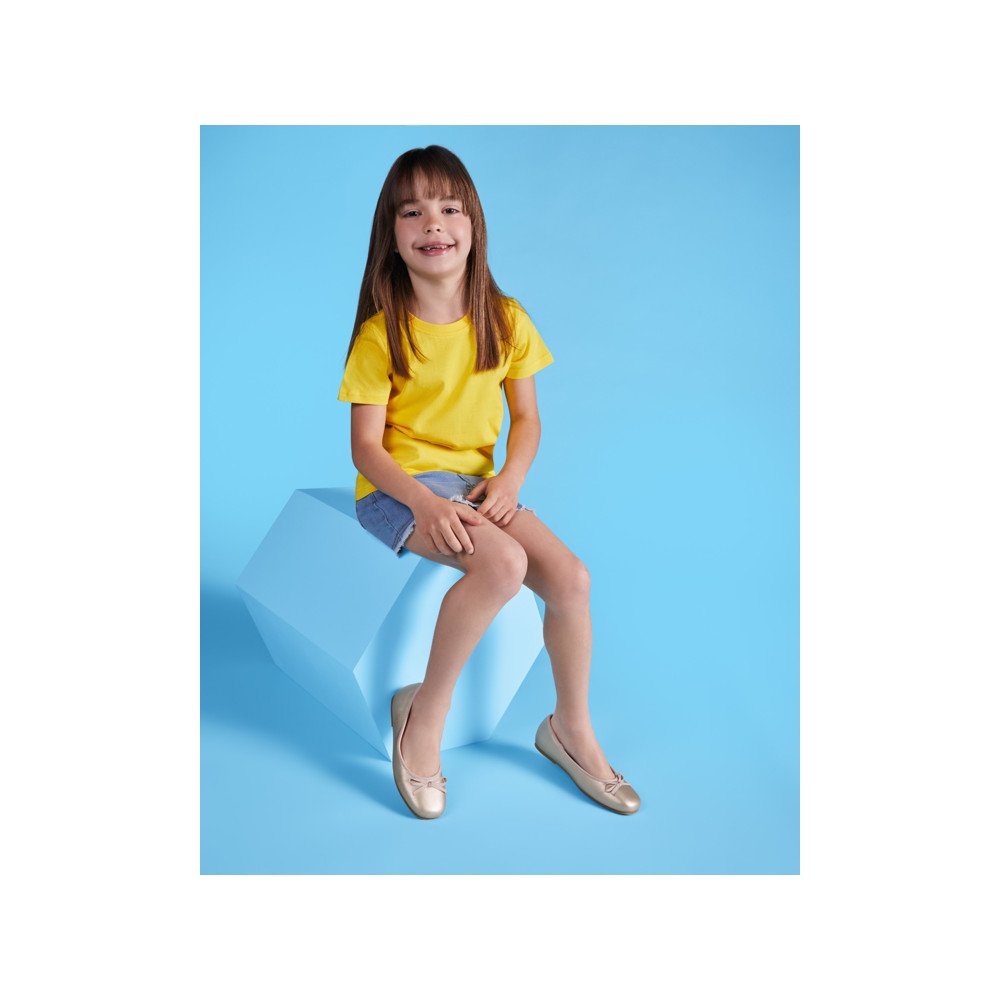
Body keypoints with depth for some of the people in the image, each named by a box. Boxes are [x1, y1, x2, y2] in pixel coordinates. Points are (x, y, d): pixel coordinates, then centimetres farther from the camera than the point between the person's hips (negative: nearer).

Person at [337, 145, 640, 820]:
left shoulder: (506, 320, 3)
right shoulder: (382, 333, -8)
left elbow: (527, 418, 8)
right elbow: (366, 446, -9)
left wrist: (511, 477, -12)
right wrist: (425, 503, -26)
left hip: (477, 483, 4)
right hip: (399, 488, -4)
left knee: (571, 576, -16)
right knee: (504, 561, -31)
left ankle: (572, 727, 9)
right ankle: (425, 712, -11)